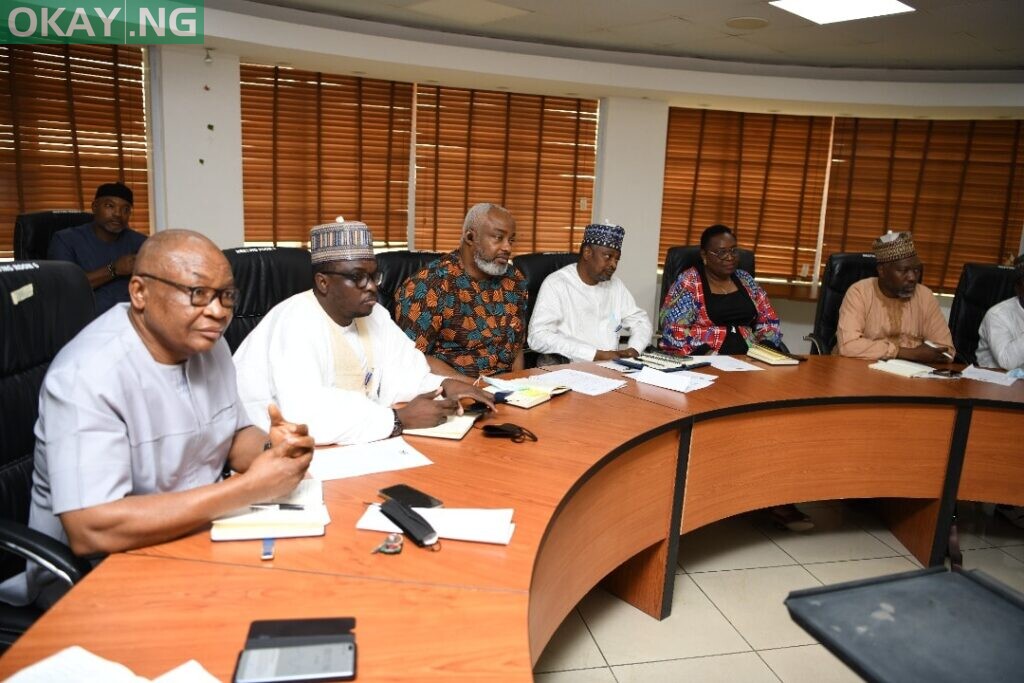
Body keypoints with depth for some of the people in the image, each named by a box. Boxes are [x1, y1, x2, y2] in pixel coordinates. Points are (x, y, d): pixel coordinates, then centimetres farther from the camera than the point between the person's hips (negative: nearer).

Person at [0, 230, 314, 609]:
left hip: (193, 541, 7)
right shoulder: (88, 374, -25)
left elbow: (235, 436, 9)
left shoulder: (207, 343, -2)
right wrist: (249, 487, -30)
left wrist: (272, 449, -15)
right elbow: (91, 531, -33)